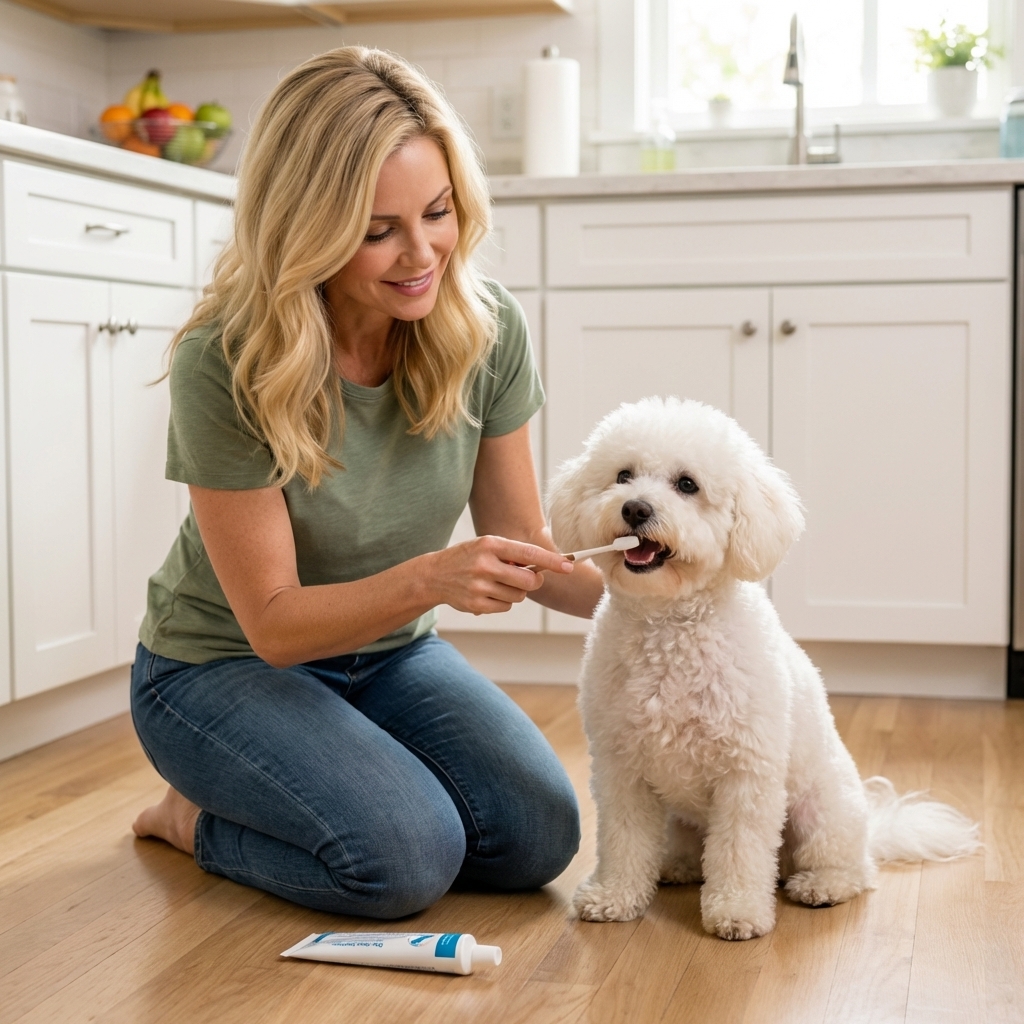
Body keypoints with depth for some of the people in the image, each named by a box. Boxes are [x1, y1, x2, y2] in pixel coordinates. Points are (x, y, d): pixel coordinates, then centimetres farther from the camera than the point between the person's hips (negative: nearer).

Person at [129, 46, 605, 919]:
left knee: (537, 836, -14)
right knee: (406, 855, -26)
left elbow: (524, 547, -6)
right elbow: (274, 622, -22)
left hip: (390, 653, 5)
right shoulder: (225, 364, -27)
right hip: (225, 663, -5)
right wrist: (429, 579, -39)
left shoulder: (487, 329, -15)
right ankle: (197, 816, 4)